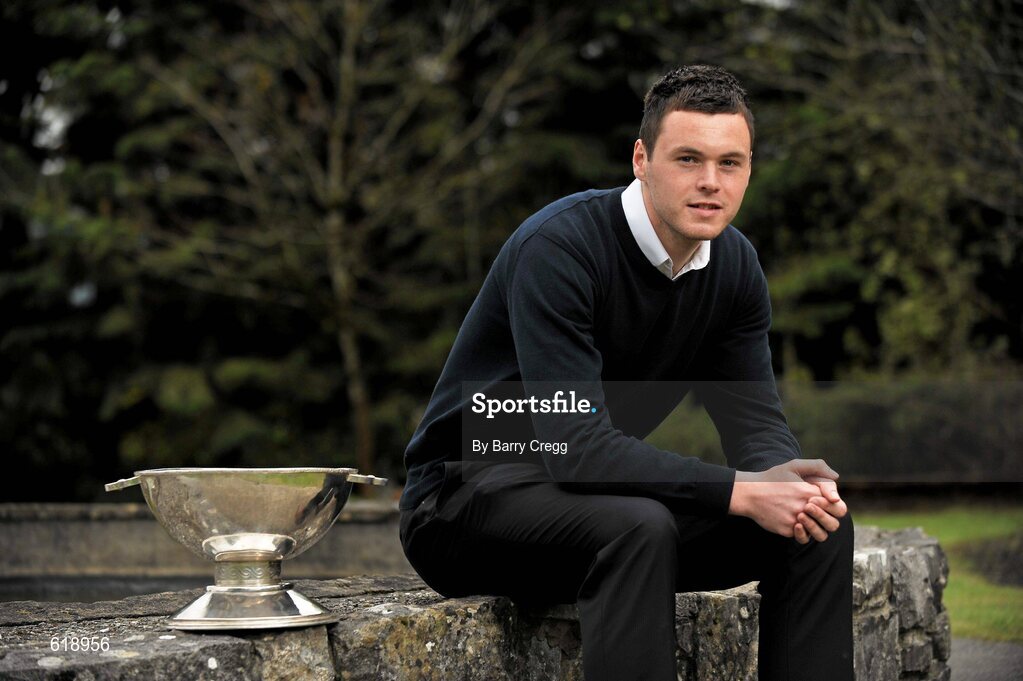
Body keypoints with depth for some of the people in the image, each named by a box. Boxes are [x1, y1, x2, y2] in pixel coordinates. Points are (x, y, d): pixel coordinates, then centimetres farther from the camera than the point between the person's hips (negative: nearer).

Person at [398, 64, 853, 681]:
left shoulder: (735, 265, -2)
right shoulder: (559, 247, -26)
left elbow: (755, 420, -1)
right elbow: (575, 443, -32)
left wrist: (785, 477, -26)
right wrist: (739, 491, -37)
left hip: (598, 492, 7)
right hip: (471, 498, -7)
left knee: (821, 524, -9)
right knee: (639, 527, -37)